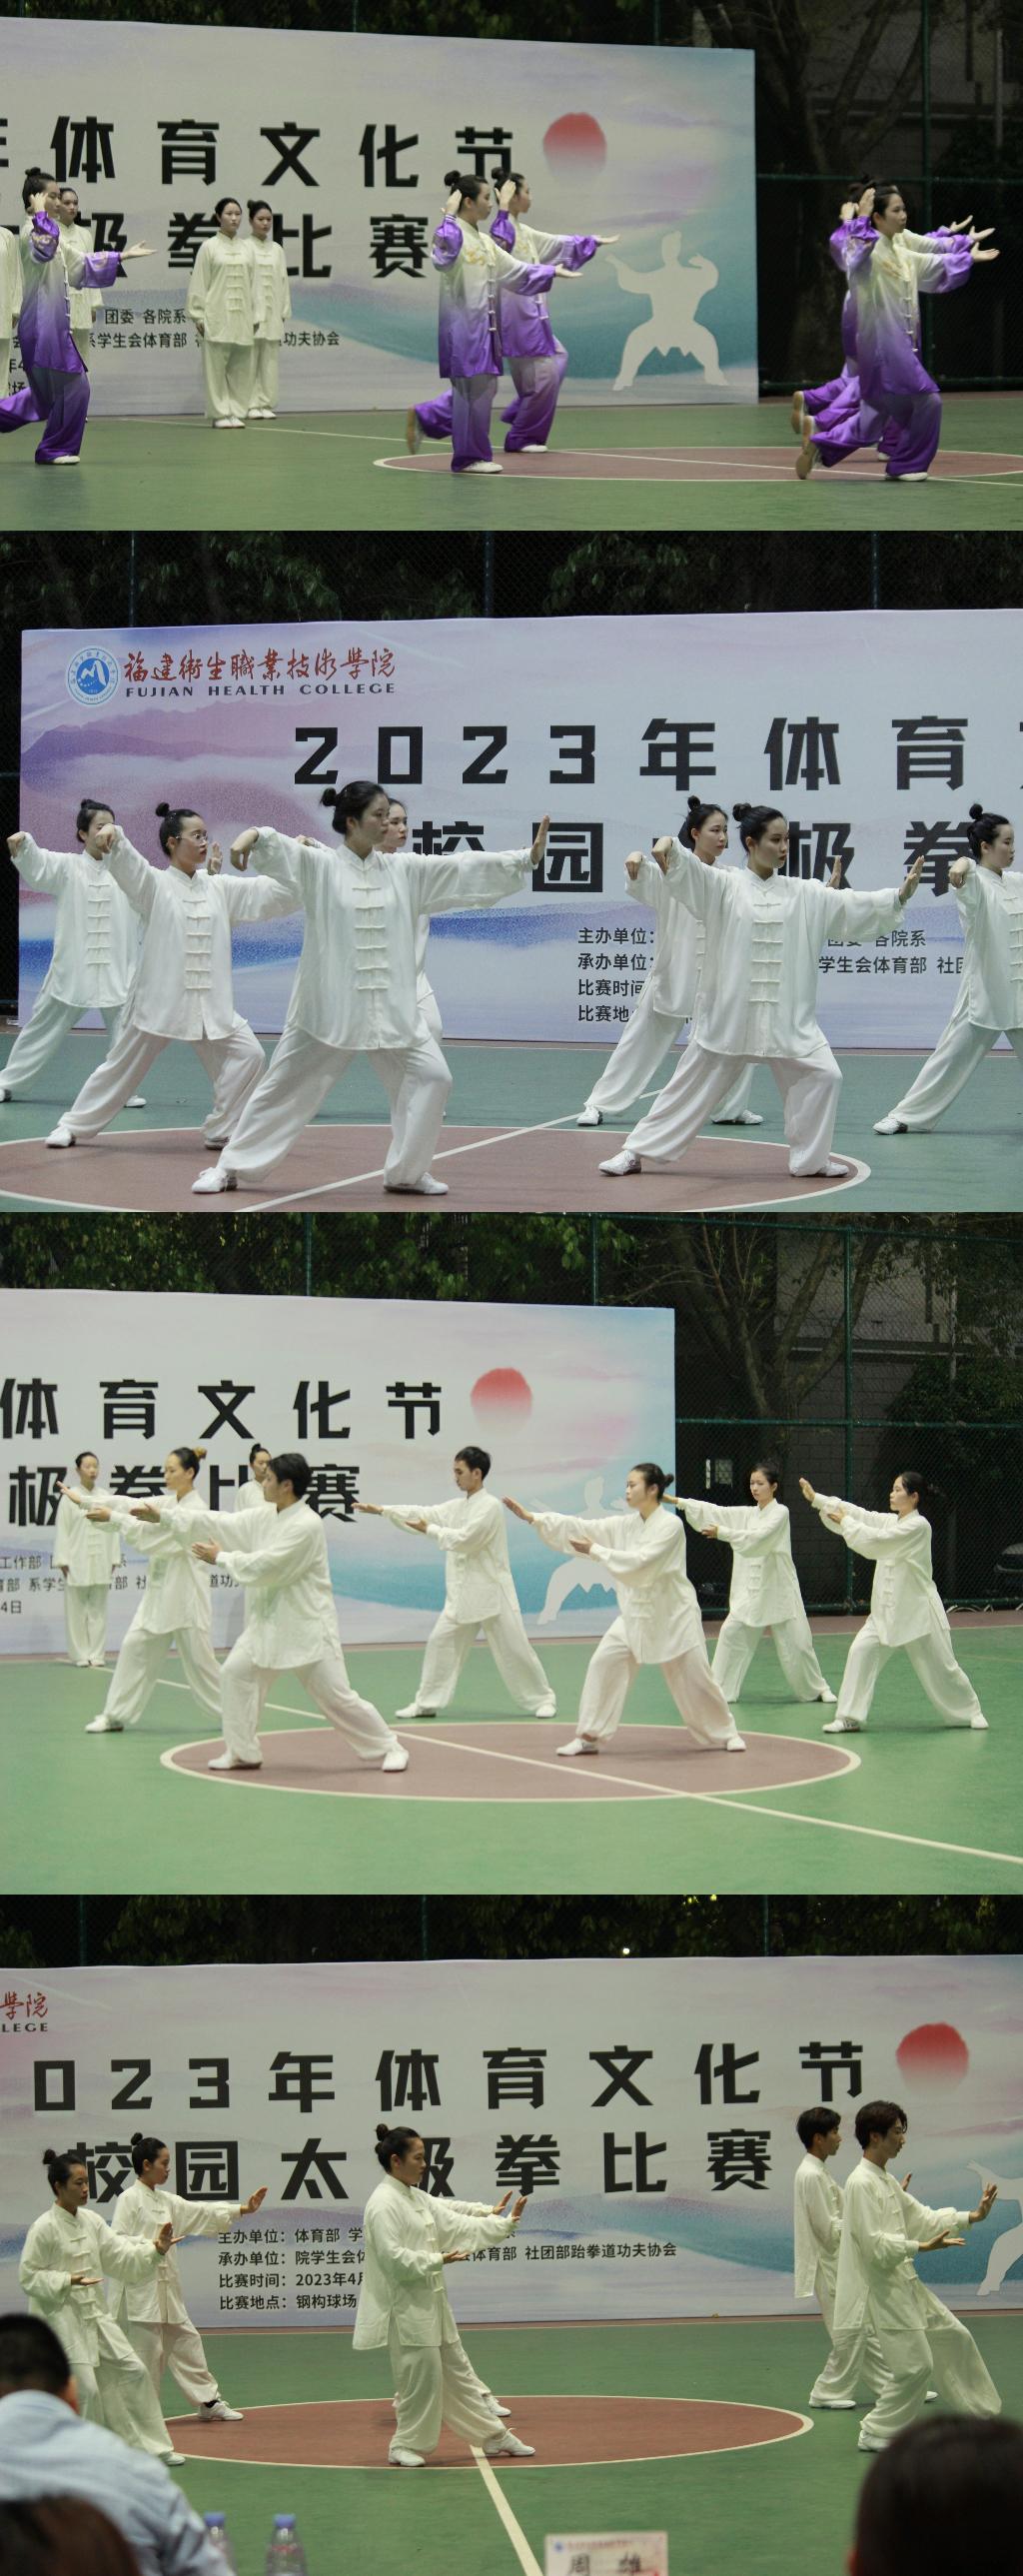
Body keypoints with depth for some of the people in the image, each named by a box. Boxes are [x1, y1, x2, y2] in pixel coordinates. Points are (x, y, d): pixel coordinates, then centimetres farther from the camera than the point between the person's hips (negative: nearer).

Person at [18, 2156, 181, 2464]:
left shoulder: (91, 2221, 5)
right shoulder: (44, 2228, -16)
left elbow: (119, 2259, 8)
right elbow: (29, 2277, -13)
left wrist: (155, 2250, -6)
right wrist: (68, 2281, -24)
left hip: (95, 2315, 8)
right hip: (62, 2319, -8)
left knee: (131, 2371, 9)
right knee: (85, 2390, -10)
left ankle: (150, 2445, 20)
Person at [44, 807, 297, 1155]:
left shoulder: (219, 888, 6)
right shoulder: (153, 885, -6)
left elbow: (269, 897, 3)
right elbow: (124, 864, -24)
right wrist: (112, 834, -47)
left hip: (211, 1004, 4)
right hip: (159, 999, -4)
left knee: (248, 1056, -8)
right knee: (123, 1065, 6)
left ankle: (222, 1130, 5)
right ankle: (75, 1125, 22)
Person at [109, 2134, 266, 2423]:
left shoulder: (166, 2201, 14)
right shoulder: (129, 2200, -11)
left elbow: (199, 2212, 14)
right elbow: (116, 2242, -16)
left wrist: (242, 2209, 8)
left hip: (166, 2286, 9)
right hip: (141, 2287, -9)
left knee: (186, 2342, 14)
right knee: (146, 2349, -4)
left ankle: (209, 2402, 22)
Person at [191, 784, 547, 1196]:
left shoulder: (405, 872, 6)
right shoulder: (319, 866, -5)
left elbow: (463, 871, 4)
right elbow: (278, 851, -21)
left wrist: (527, 859, -4)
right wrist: (252, 836, -45)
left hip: (391, 1008, 4)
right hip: (329, 1007, -4)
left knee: (430, 1076, -5)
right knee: (286, 1086, 3)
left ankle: (407, 1172, 11)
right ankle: (230, 1168, 16)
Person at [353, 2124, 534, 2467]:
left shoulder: (418, 2199, 12)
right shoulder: (383, 2204, -17)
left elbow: (457, 2225, 15)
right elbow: (393, 2258, -24)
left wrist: (506, 2222, 12)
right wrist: (437, 2260, -24)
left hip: (431, 2303, 10)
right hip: (405, 2307, -10)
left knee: (457, 2372, 15)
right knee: (421, 2376, -5)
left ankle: (495, 2438, 22)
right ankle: (406, 2446, 10)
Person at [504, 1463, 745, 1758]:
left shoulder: (670, 1526, -17)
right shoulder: (625, 1524, 2)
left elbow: (640, 1563, -27)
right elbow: (582, 1528, -1)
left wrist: (595, 1551, -25)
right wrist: (531, 1517, -6)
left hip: (672, 1614, -6)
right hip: (635, 1614, 6)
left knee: (694, 1678, 1)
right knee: (603, 1665, -7)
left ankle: (724, 1734, 20)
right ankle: (589, 1737, 0)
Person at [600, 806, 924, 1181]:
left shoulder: (804, 895, 5)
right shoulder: (723, 887, -5)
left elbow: (854, 909, 4)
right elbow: (685, 871, -20)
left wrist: (899, 896, -8)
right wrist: (667, 848, -42)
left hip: (787, 1016, 3)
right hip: (728, 1011, -3)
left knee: (821, 1076, -5)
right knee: (691, 1084, 4)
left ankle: (811, 1159, 11)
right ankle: (637, 1152, 15)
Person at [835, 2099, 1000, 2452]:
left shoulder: (886, 2181, 13)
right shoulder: (862, 2184, -18)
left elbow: (920, 2217, 16)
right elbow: (874, 2244, -24)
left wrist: (972, 2217, 9)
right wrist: (922, 2247, -28)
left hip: (904, 2284, 10)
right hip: (881, 2287, -10)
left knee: (953, 2338, 17)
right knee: (914, 2364, -8)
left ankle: (979, 2412, 30)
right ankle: (877, 2432, 5)